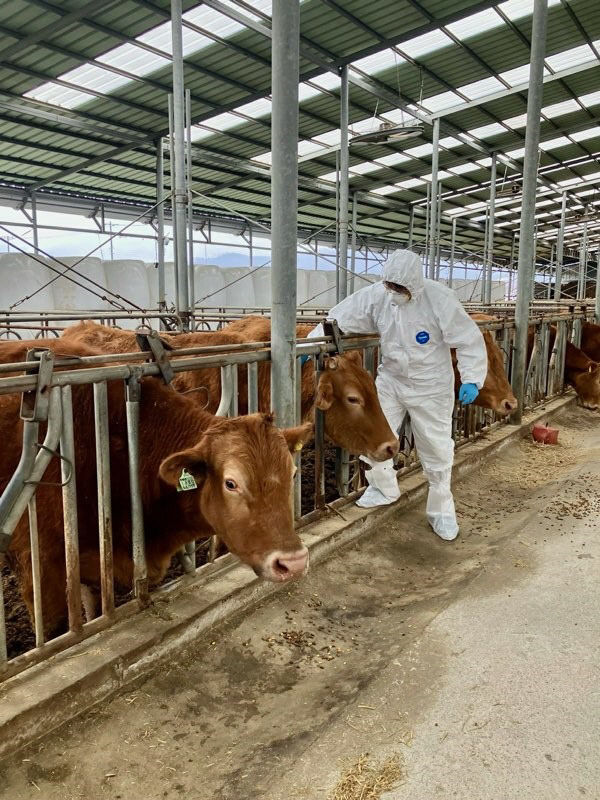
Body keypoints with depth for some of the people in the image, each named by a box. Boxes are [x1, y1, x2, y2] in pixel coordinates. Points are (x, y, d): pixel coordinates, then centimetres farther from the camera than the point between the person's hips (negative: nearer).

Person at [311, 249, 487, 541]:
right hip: (390, 380, 4)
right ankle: (384, 488, 34)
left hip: (430, 386, -3)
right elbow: (340, 319, -5)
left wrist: (472, 379, -23)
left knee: (437, 449, 5)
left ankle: (441, 510, 26)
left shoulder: (440, 300, -21)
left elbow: (469, 341, -15)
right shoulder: (375, 295, -11)